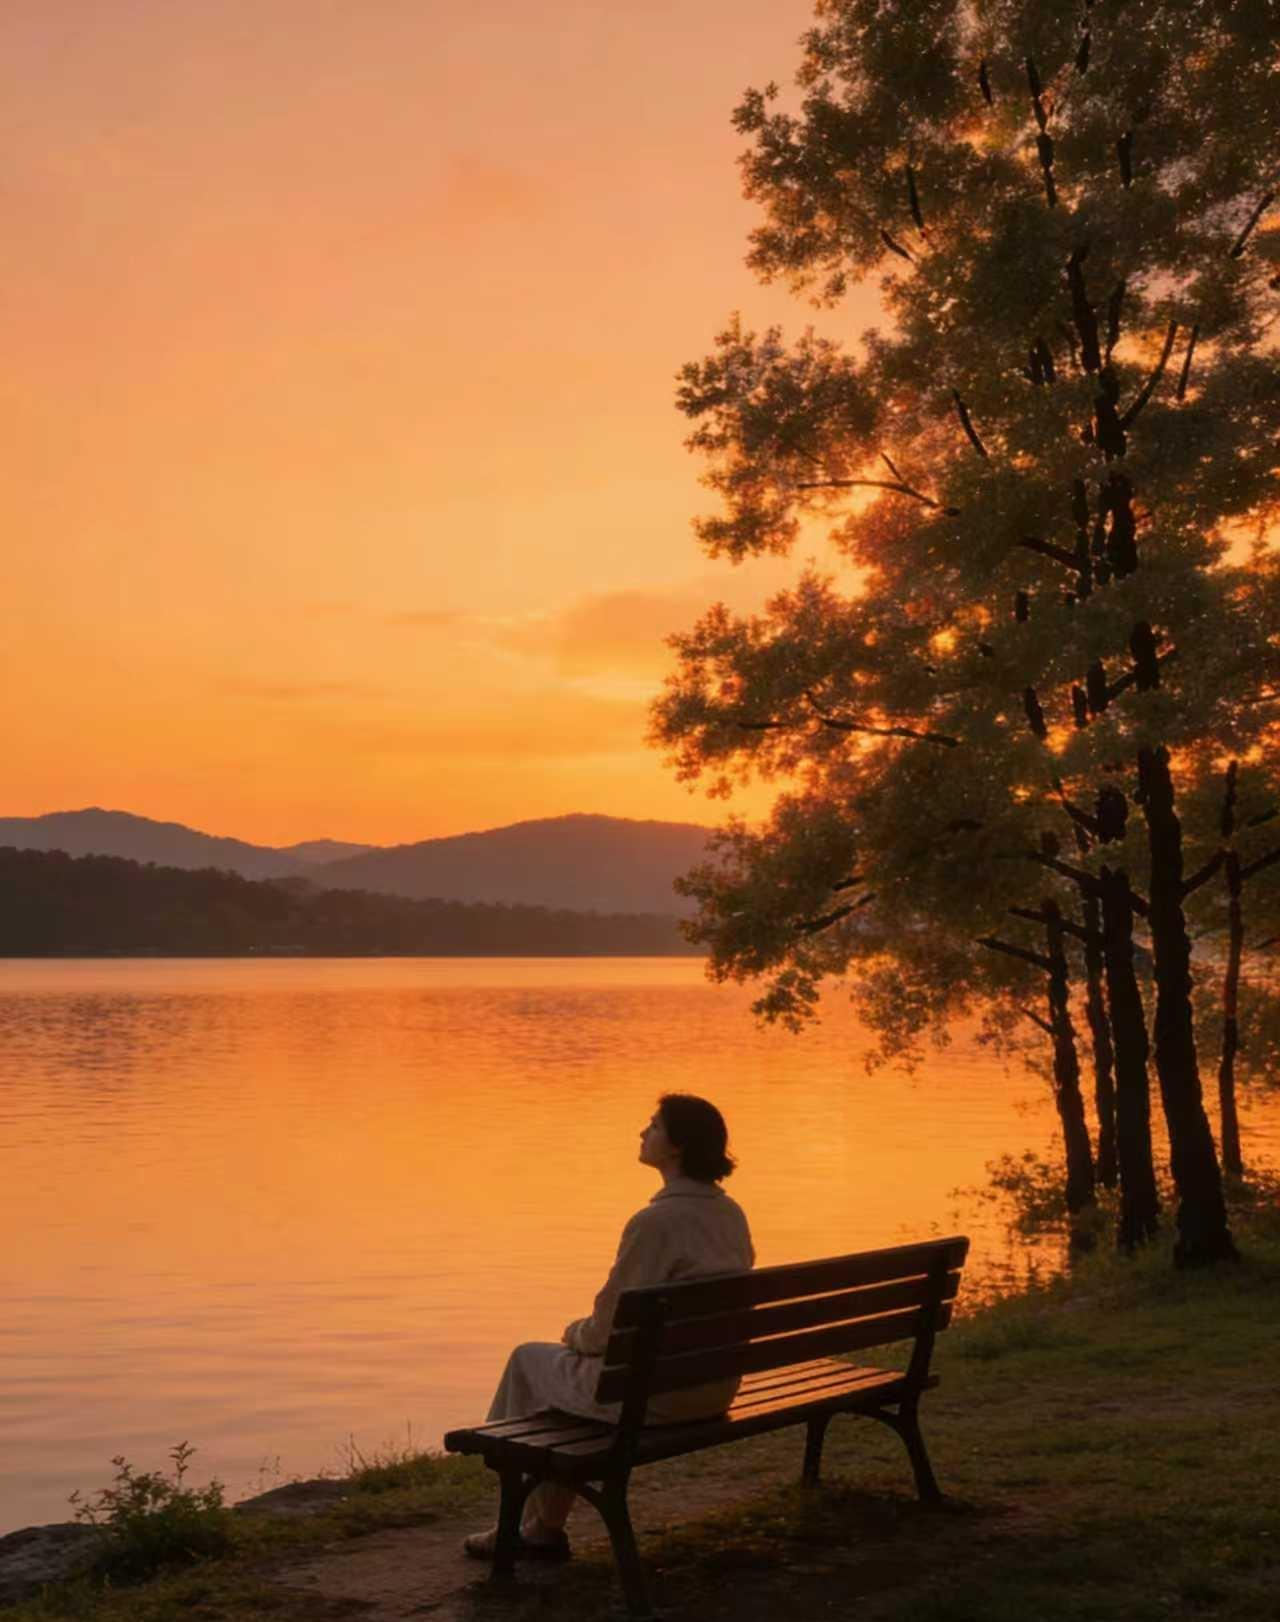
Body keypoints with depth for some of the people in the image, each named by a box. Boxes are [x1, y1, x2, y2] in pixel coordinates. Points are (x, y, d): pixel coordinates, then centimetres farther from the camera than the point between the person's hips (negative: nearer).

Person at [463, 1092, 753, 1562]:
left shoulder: (656, 1221, -22)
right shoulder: (731, 1215, 3)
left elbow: (611, 1326, -17)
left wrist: (577, 1332, 6)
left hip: (657, 1391, -8)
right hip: (716, 1385, 8)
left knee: (530, 1359, 16)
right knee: (573, 1367, 27)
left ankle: (541, 1524, 31)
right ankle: (541, 1524, 30)